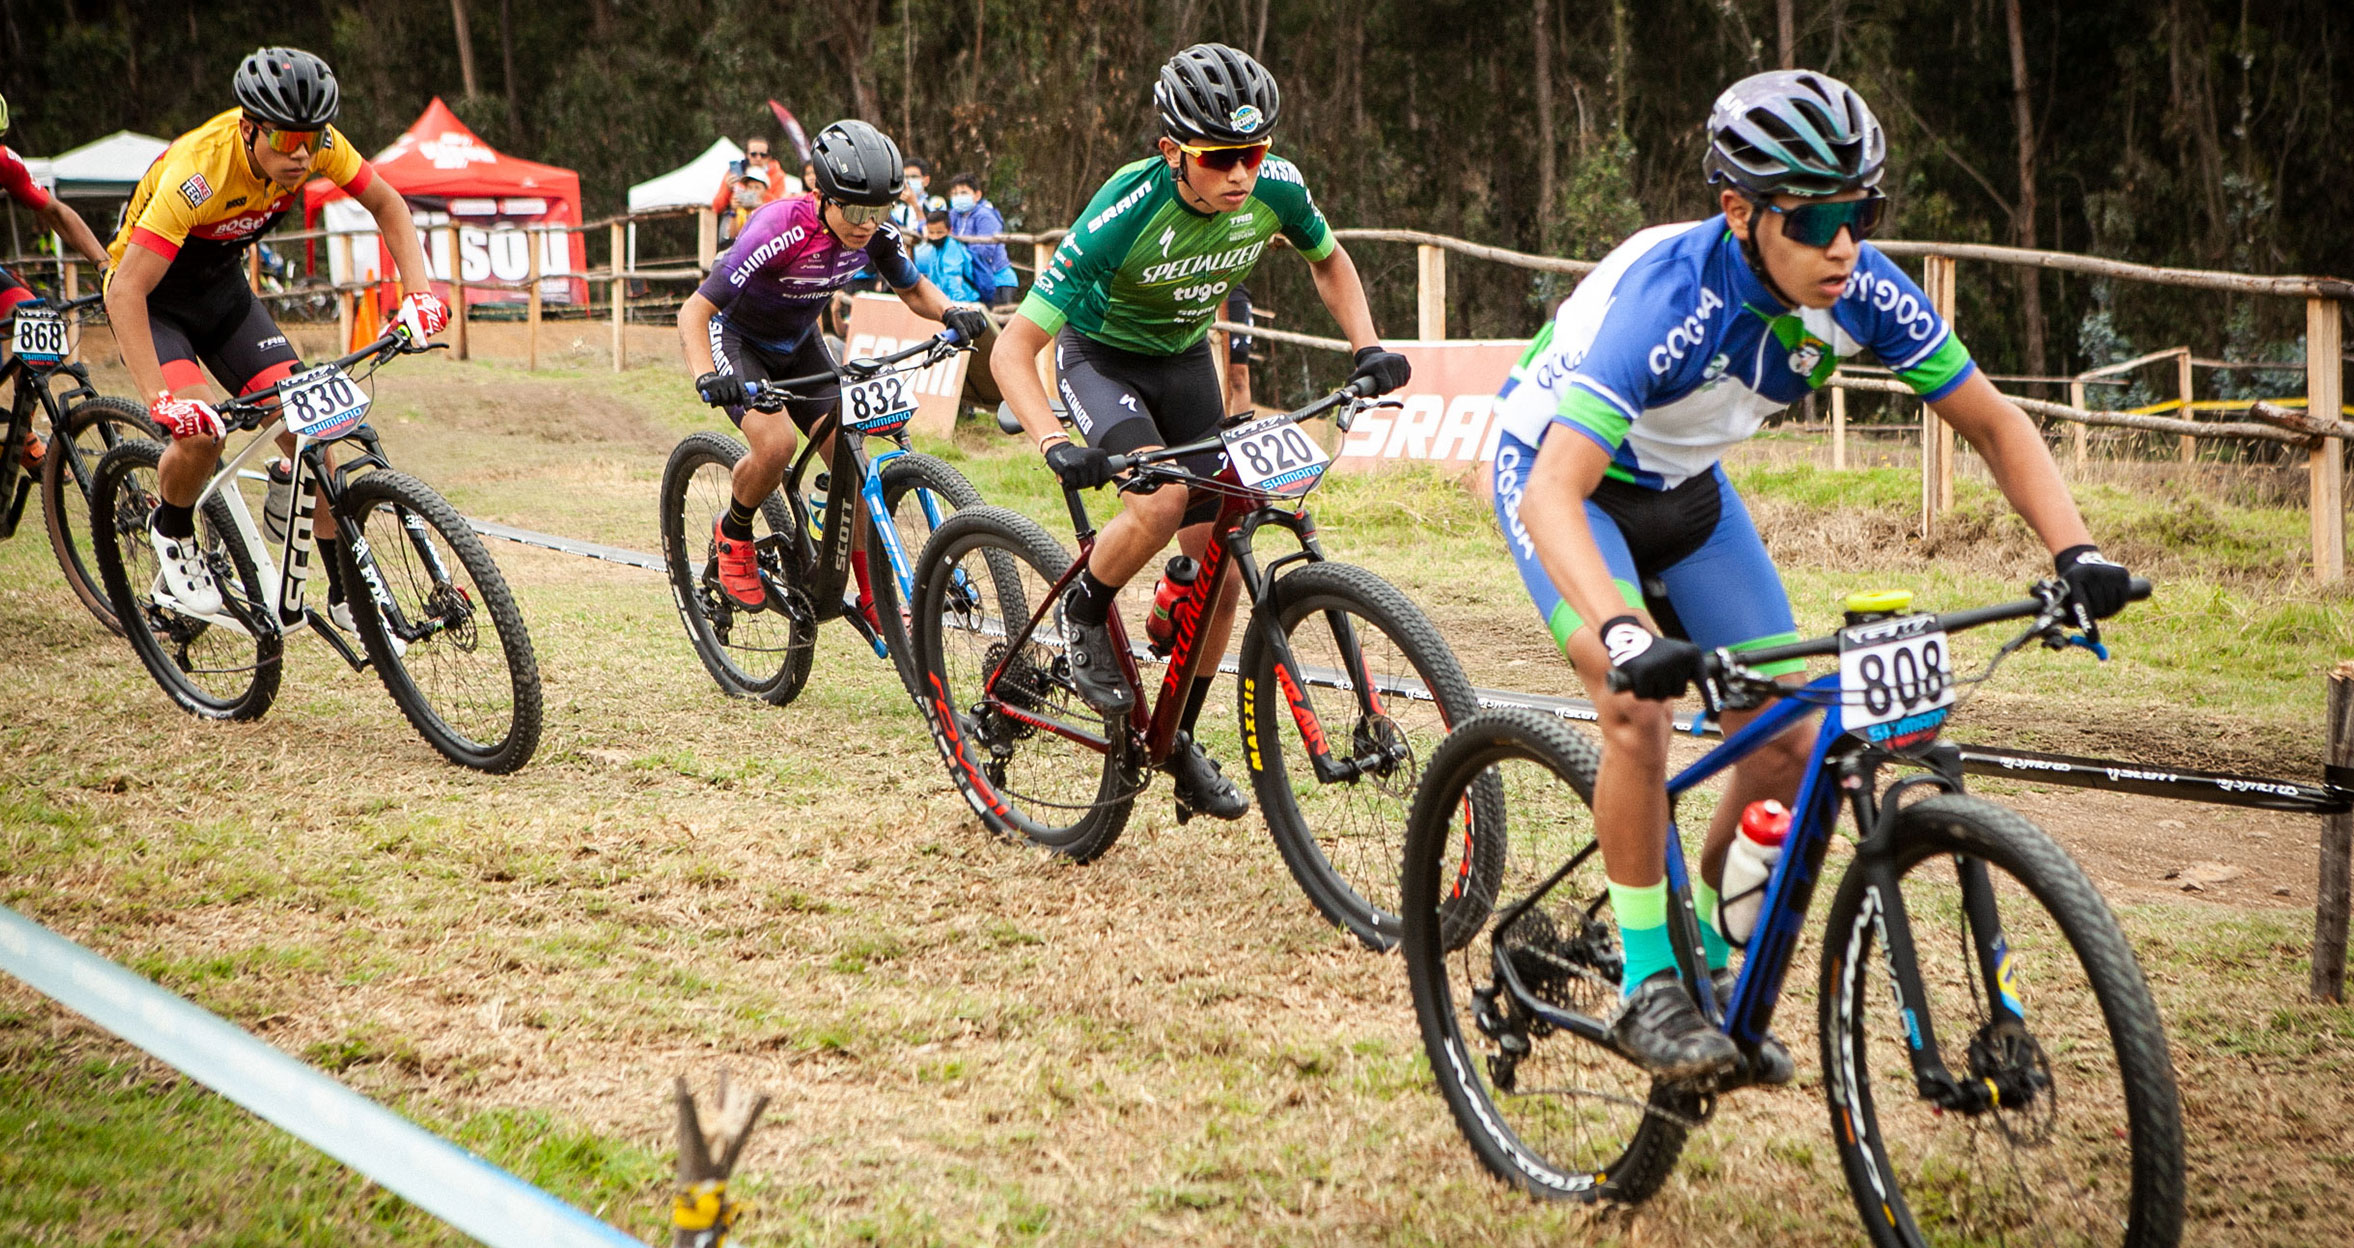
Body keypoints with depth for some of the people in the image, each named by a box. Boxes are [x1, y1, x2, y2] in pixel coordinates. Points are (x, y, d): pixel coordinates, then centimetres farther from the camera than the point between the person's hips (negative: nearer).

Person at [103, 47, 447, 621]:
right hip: (152, 298, -5)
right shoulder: (198, 171, -38)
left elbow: (387, 204, -4)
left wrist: (419, 293, -19)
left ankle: (347, 590, 2)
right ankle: (171, 532, 6)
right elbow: (126, 290, -39)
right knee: (198, 431, -27)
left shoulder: (315, 142, -22)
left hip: (223, 291, 5)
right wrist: (162, 398, -48)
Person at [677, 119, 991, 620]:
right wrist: (706, 377, -51)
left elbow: (912, 288, 2)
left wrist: (951, 311, -20)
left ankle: (873, 598, 5)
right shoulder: (782, 230, -37)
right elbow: (694, 311, -34)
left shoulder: (877, 235, -20)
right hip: (737, 337, -5)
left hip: (798, 342, 5)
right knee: (776, 443, -28)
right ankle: (733, 535, 3)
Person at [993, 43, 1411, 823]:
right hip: (1100, 355, -4)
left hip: (1183, 359, 5)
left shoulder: (1276, 189, -22)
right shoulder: (1124, 214, -35)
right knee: (1161, 500, -34)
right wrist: (1056, 446, -47)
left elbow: (1328, 262, 4)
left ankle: (1177, 743, 21)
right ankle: (1086, 613, -3)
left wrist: (1367, 348, -12)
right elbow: (1012, 350, -33)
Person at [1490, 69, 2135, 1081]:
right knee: (1640, 704, -27)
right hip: (1556, 466, -5)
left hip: (1683, 486, 6)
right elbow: (1555, 494, -47)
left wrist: (2076, 551, -26)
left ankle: (1711, 964, 18)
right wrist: (1626, 635, -62)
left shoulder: (1863, 291, -23)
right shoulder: (1668, 297, -39)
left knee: (1789, 741, -3)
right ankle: (1647, 987, -12)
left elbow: (1992, 423, -10)